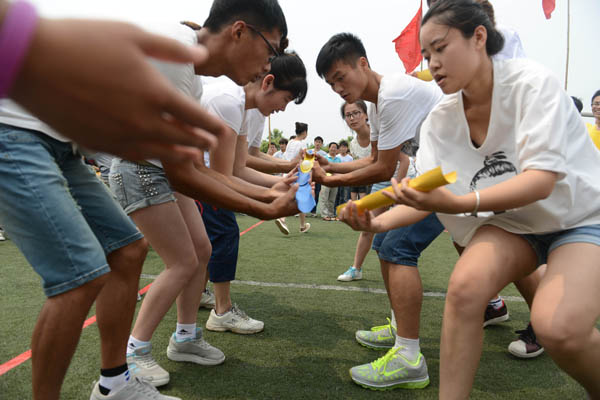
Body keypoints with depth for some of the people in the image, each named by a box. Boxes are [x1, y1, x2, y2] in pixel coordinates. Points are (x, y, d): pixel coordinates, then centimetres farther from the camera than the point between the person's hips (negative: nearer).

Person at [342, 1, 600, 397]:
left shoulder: (532, 82, -20)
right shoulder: (440, 121, -6)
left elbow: (542, 180, -30)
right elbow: (428, 195, -10)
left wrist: (459, 203, -45)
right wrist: (379, 221, -30)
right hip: (511, 220, 4)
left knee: (558, 327, -27)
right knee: (464, 286, -25)